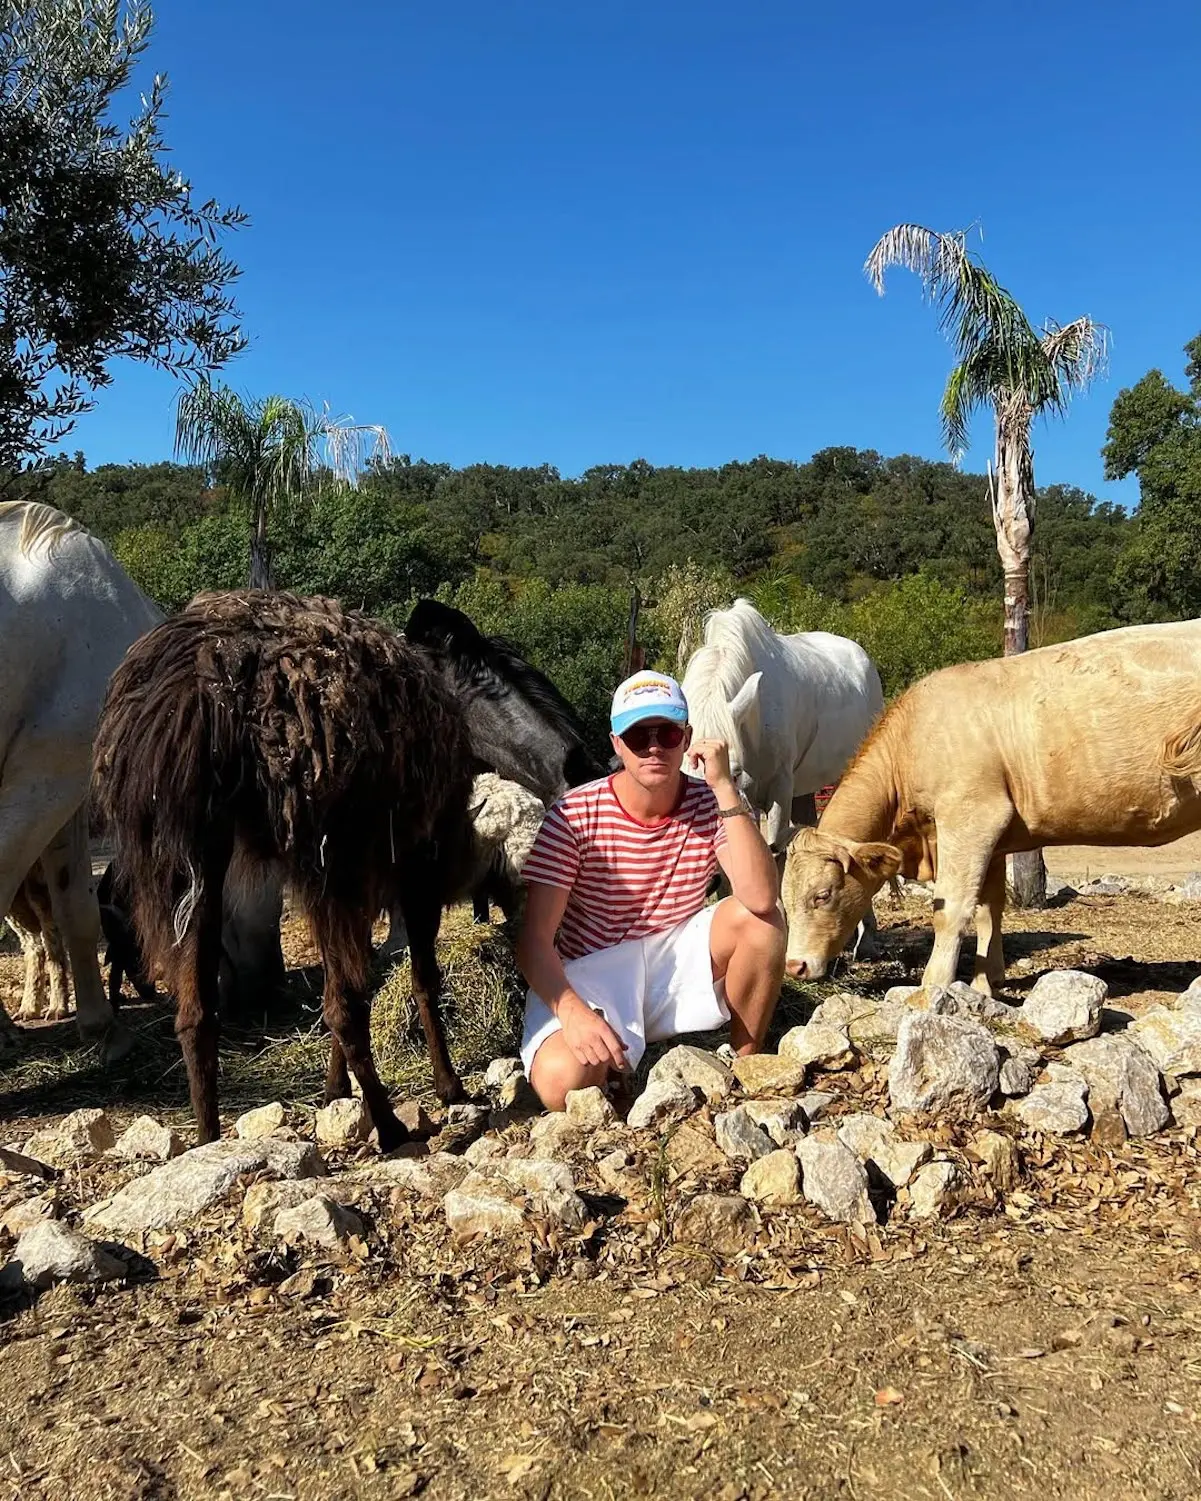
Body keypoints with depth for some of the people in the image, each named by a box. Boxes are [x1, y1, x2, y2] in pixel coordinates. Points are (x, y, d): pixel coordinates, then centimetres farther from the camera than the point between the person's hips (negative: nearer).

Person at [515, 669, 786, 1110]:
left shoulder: (711, 806, -7)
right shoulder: (574, 815, -14)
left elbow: (762, 899, -26)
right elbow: (535, 938, -17)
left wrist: (726, 789, -29)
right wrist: (572, 1011, -36)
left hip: (677, 966, 3)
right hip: (591, 977, -3)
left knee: (762, 919, -22)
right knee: (562, 1082, -33)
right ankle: (618, 1071, 5)